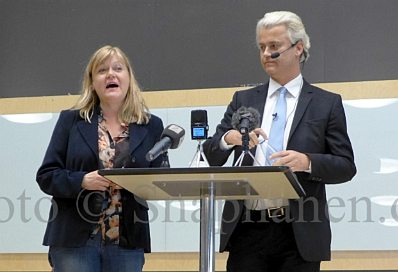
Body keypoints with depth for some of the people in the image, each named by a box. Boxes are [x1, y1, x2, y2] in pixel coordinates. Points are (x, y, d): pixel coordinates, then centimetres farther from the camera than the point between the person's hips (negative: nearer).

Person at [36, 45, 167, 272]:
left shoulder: (151, 126, 10)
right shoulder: (71, 121, 8)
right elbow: (46, 176, 4)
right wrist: (82, 181, -15)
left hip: (127, 243, 1)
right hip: (75, 240, -1)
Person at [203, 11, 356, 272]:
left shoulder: (327, 103, 6)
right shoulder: (243, 100, 13)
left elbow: (346, 166, 1)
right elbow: (210, 157, 8)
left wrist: (307, 162, -18)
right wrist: (229, 138, -14)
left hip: (299, 234, -2)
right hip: (247, 230, 2)